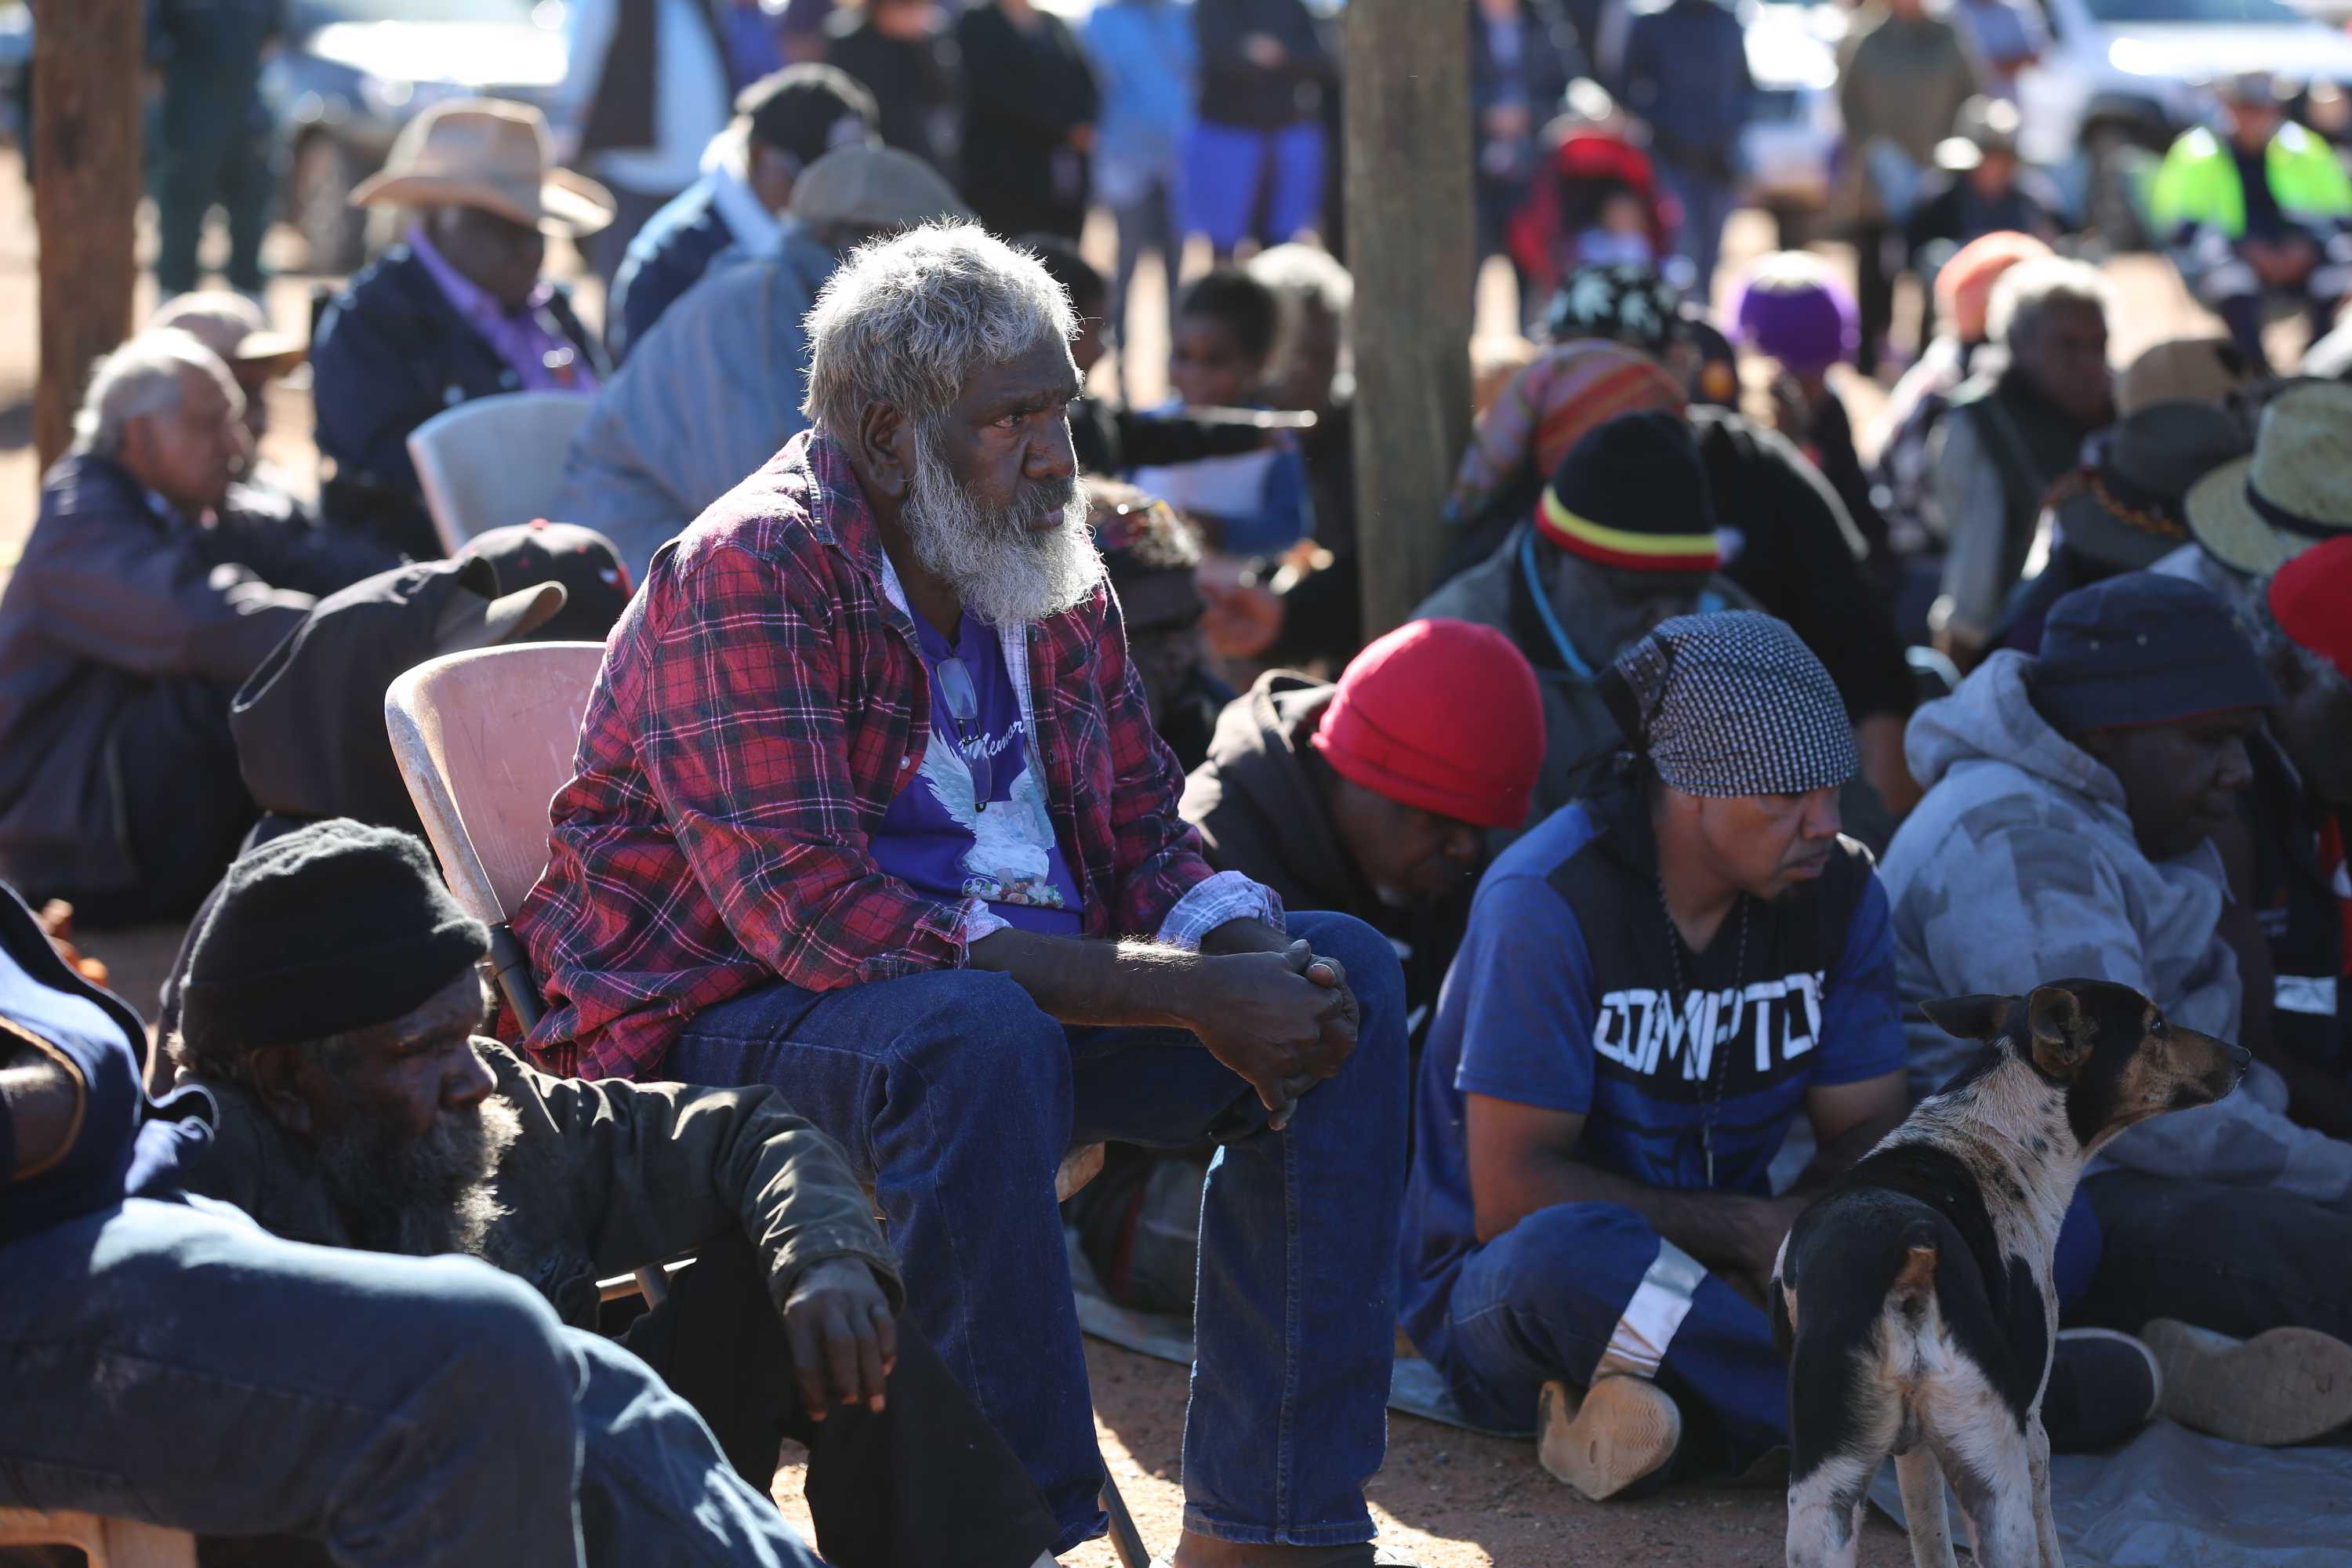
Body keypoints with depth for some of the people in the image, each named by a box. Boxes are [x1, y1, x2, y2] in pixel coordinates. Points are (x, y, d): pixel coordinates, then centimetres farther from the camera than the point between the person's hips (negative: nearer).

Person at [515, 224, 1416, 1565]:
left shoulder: (1050, 572, 8)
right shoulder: (750, 575, -18)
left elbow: (1145, 834, 12)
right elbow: (812, 912, -28)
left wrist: (1254, 954, -15)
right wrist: (1177, 993, -30)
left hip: (1018, 988, 8)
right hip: (729, 1023, -8)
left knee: (1346, 973, -7)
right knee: (981, 1032, -38)